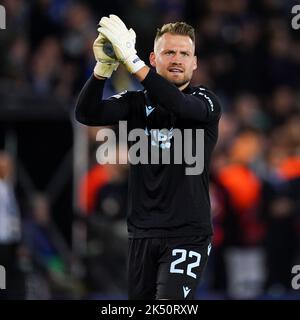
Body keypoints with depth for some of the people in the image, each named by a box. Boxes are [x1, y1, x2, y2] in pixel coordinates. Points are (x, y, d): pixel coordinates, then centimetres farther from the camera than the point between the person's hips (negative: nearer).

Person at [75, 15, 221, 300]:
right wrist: (103, 68, -27)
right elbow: (86, 114, -8)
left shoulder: (206, 101, -1)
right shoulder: (136, 102, 8)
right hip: (141, 232, 4)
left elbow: (179, 105, -25)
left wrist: (131, 60, -35)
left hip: (187, 233, -4)